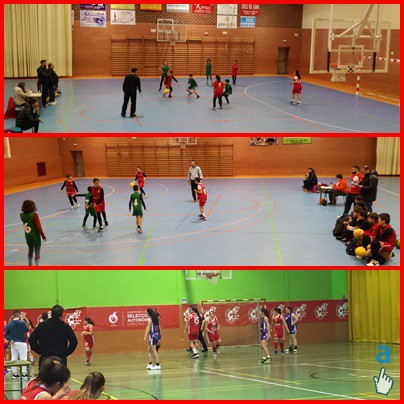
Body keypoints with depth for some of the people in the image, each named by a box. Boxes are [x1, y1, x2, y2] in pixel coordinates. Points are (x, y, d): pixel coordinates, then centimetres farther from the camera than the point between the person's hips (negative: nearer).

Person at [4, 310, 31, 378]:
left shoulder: (9, 324, 1)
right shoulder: (22, 323, -14)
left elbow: (6, 334, -1)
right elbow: (27, 329, 2)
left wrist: (10, 340, -6)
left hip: (13, 343, 5)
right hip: (21, 342, -5)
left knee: (14, 358, 10)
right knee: (23, 358, 1)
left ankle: (14, 373, 13)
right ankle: (24, 373, 1)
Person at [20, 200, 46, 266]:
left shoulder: (22, 215, -5)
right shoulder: (34, 215, -20)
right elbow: (38, 227, -19)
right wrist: (43, 235, -10)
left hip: (27, 237, 6)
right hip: (35, 236, -6)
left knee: (30, 250, 24)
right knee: (37, 252, 5)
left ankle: (30, 264, 36)